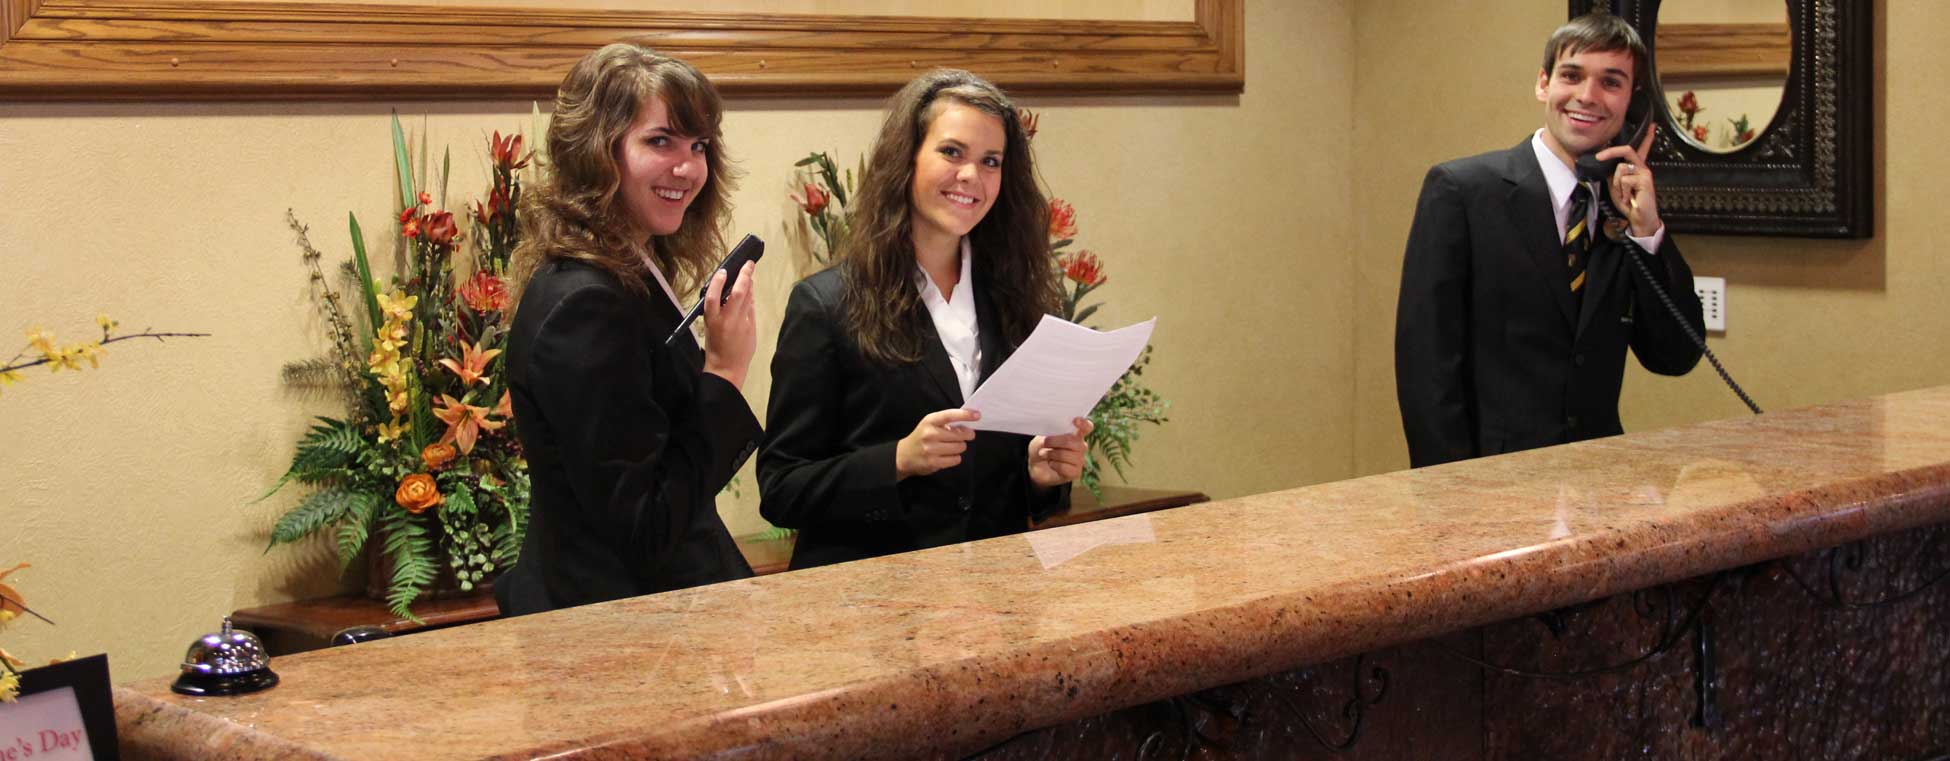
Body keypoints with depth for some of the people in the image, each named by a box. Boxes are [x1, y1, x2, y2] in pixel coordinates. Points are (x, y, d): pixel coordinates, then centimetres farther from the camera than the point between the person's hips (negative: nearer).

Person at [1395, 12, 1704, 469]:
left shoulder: (1631, 210, 10)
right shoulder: (1460, 190, -3)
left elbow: (1676, 358, 6)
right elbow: (1427, 358, -7)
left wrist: (1647, 229, -3)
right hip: (1489, 471, -5)